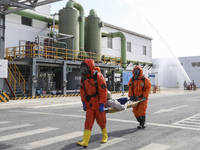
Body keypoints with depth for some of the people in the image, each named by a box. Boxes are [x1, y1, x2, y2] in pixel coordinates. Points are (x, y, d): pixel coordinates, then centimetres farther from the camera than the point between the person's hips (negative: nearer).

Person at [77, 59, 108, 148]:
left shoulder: (98, 76, -15)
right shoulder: (83, 78, 3)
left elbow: (103, 91, -16)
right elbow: (82, 91, 11)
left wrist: (102, 104, -16)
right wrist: (83, 102, 7)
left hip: (98, 103, -4)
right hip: (89, 104, 4)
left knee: (101, 121, 9)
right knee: (88, 121, -1)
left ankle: (105, 136, 35)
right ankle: (85, 142, -3)